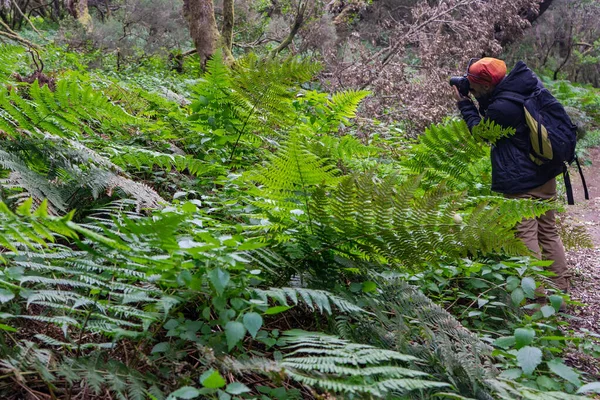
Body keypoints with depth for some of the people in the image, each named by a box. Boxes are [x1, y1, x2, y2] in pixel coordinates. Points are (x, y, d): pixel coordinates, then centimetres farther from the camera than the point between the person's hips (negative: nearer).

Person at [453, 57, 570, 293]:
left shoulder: (502, 107, -24)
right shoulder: (527, 85, 2)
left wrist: (464, 103, 4)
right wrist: (481, 99, 6)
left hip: (521, 181, -9)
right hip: (546, 173, 9)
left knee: (526, 237, 1)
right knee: (549, 232, 17)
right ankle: (560, 289, 26)